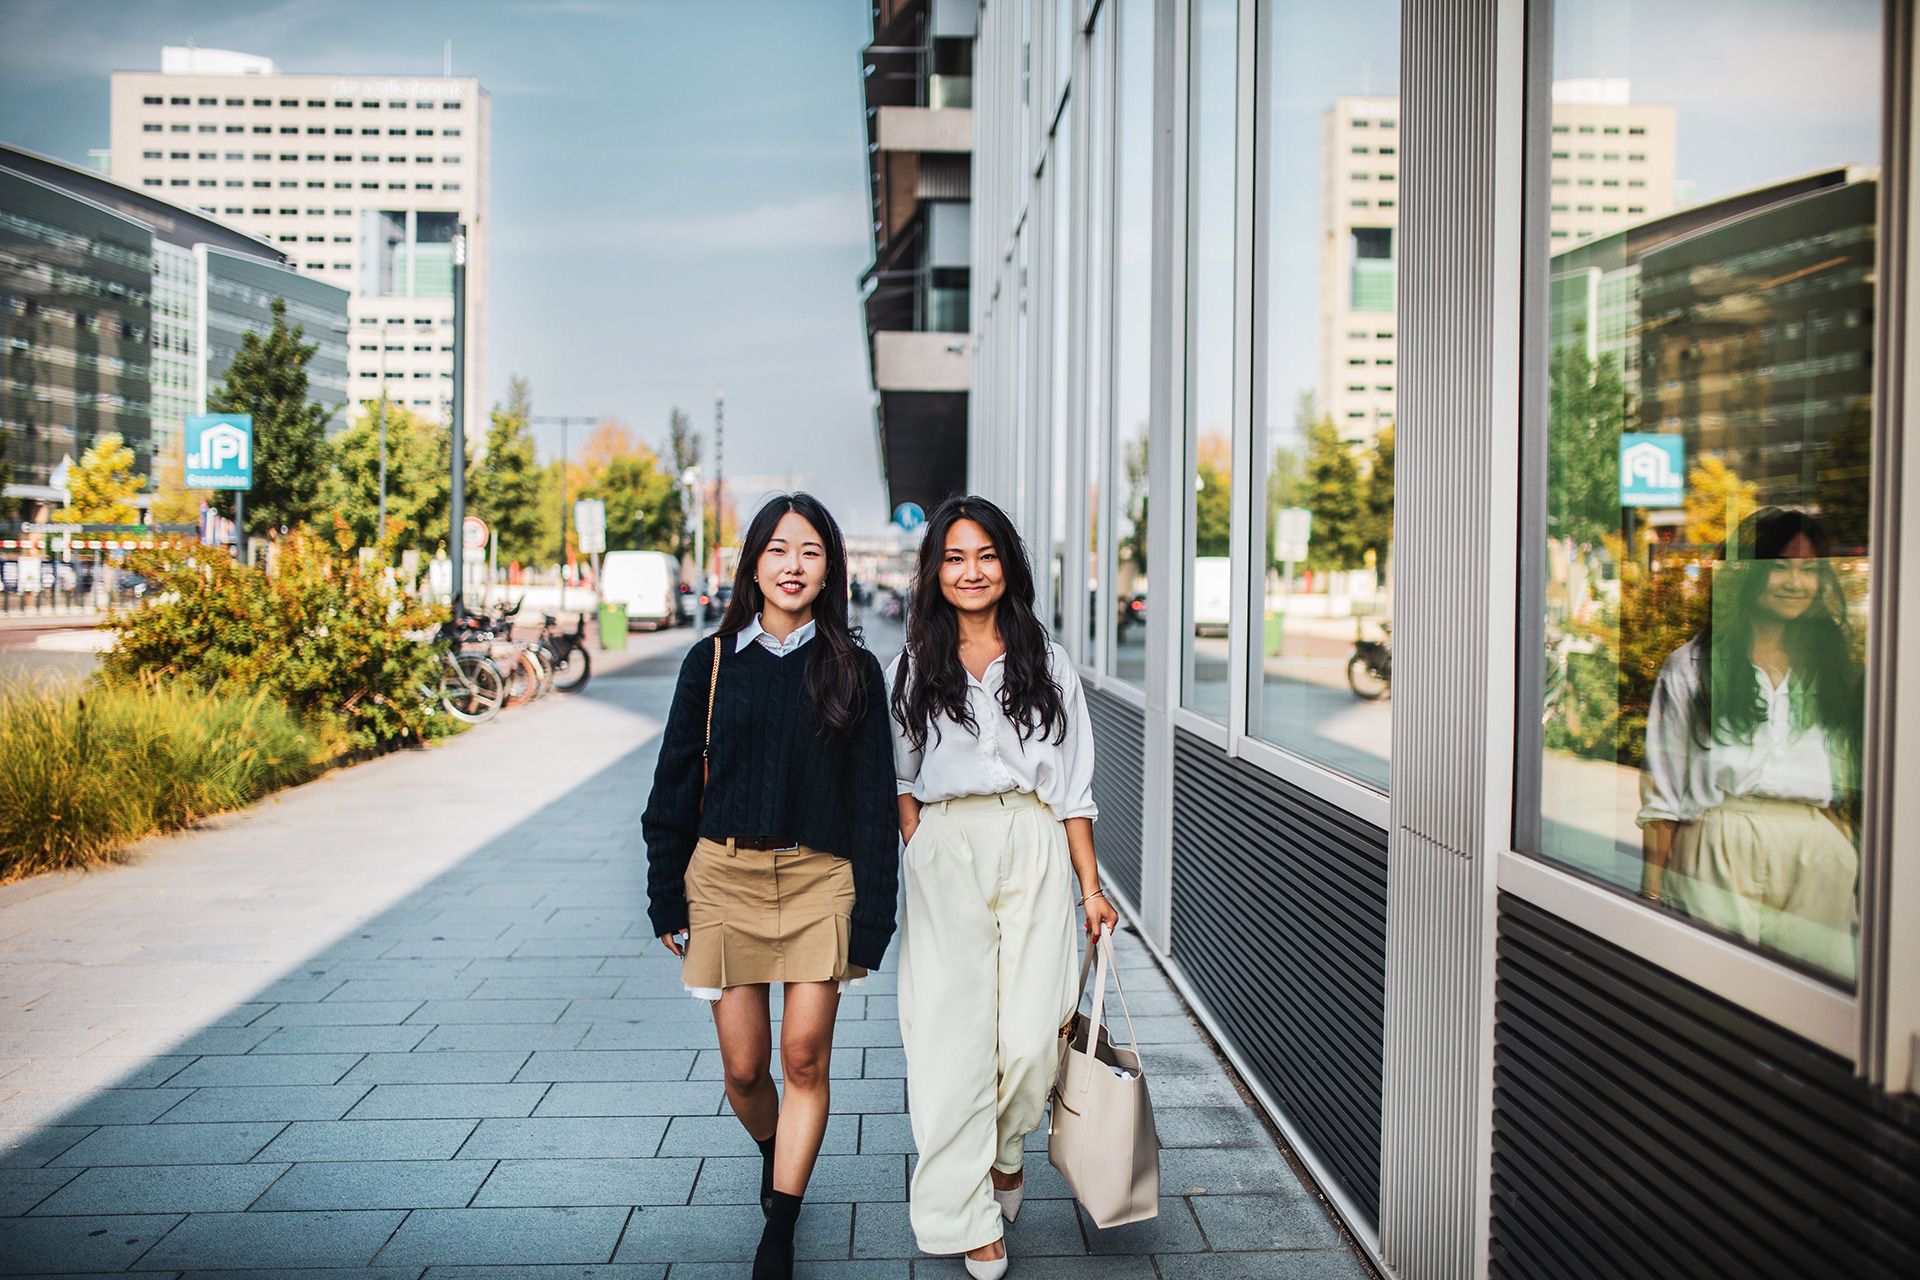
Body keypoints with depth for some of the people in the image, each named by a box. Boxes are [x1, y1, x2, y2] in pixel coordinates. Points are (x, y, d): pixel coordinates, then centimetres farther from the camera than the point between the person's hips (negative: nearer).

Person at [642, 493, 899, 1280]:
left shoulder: (852, 668, 0)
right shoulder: (713, 661, 2)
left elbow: (875, 800, 0)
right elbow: (675, 785, 6)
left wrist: (872, 918, -5)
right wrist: (667, 900, 3)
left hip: (820, 878, -1)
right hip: (725, 876, 1)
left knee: (805, 1058, -3)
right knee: (744, 1068, 7)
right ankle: (772, 1155, 39)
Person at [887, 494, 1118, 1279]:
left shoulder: (1047, 664, 8)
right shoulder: (911, 671, 8)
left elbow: (1074, 786, 7)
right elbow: (901, 783, 10)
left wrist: (1090, 886, 3)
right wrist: (922, 858, -4)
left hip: (1034, 852, 0)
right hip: (944, 856, 0)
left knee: (1031, 1036, -4)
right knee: (953, 1037, -2)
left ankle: (1005, 1149, 29)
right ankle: (968, 1217, 12)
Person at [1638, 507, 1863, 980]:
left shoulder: (1835, 670, 15)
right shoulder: (1690, 668, 5)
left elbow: (1854, 787, 15)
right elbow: (1661, 794, 1)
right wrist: (1651, 892, -4)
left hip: (1817, 858, 3)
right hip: (1720, 855, -3)